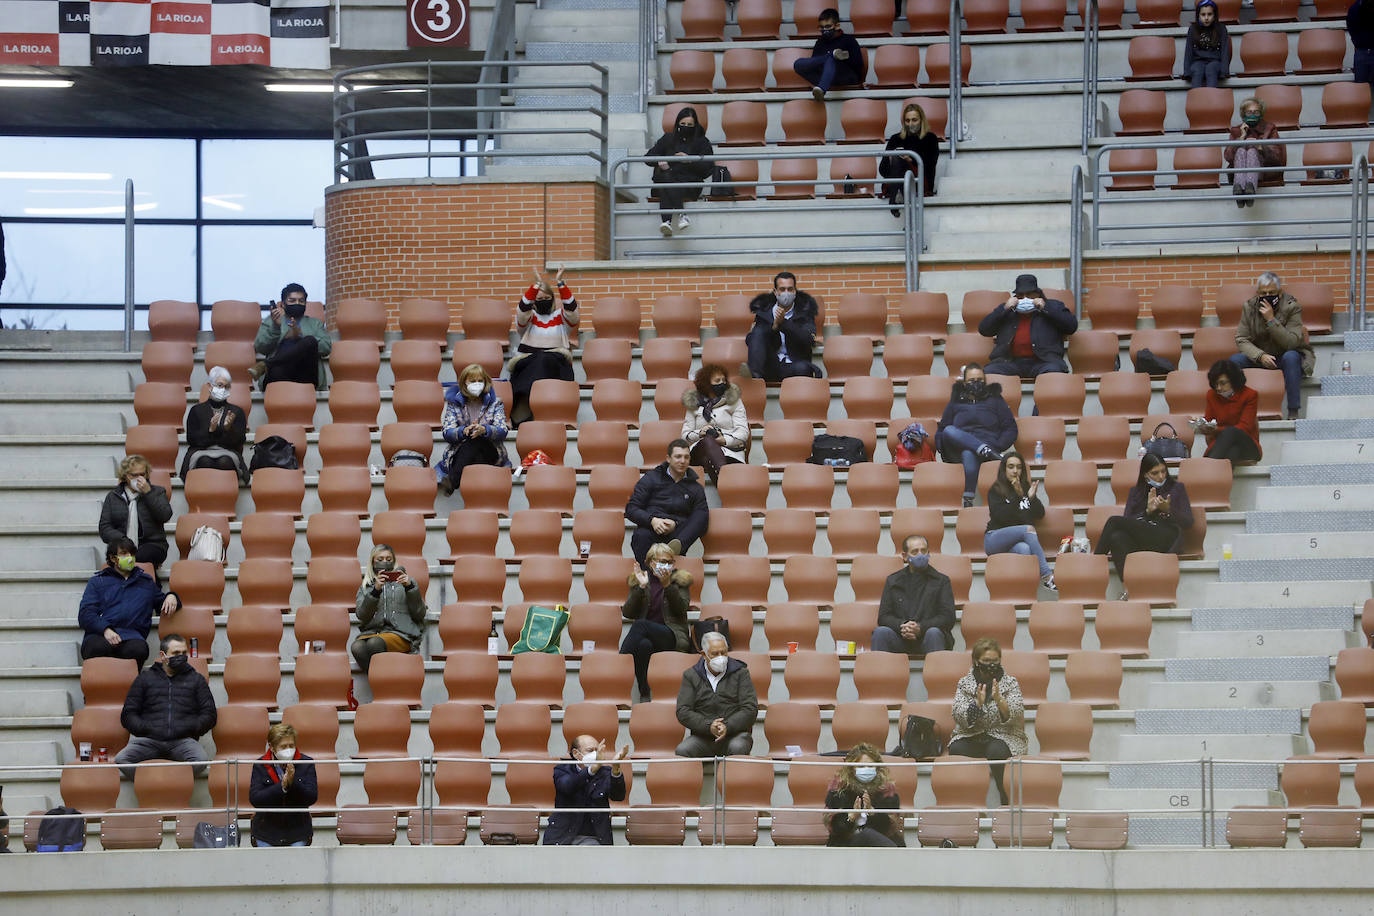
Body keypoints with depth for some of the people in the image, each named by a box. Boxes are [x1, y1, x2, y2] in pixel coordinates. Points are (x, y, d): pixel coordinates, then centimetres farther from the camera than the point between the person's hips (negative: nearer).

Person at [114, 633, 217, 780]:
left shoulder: (196, 679, 23)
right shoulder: (145, 678, 23)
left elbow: (209, 714, 17)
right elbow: (128, 715, 18)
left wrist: (189, 728, -2)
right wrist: (145, 728, -2)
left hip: (182, 740, 0)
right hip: (149, 740, 1)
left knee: (202, 759, -36)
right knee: (121, 760, -31)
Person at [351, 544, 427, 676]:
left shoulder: (404, 582, 20)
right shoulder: (365, 588, 23)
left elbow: (419, 614, 9)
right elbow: (362, 615, 4)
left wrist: (410, 587, -4)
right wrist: (376, 590, -8)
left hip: (399, 633, -2)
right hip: (371, 630, 2)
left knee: (375, 643, -36)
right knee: (357, 647, -34)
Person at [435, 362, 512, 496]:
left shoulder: (495, 402, 11)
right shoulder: (454, 403, 10)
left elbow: (503, 431, -2)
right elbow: (447, 434, 0)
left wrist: (484, 430, -24)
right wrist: (464, 431, -22)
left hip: (490, 454, 0)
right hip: (460, 454, 0)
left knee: (477, 441, -35)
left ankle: (451, 480, -47)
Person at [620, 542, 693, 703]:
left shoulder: (680, 579, 11)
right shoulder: (638, 579, 14)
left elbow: (681, 609, -5)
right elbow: (627, 613, 4)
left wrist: (667, 585, -17)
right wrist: (641, 587, -8)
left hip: (672, 637, -2)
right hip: (646, 635, 2)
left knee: (640, 624, -34)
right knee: (644, 645, -39)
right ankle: (644, 694, -38)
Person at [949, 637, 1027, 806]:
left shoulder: (1011, 683, 5)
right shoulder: (964, 683, 7)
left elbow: (1015, 715, -9)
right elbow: (960, 717, -5)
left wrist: (999, 700, -26)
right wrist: (977, 703, -23)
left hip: (1003, 737, -1)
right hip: (970, 736, 1)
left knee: (996, 751, -36)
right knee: (956, 749, -32)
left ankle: (1006, 800, -22)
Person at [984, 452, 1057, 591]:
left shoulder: (1027, 488, 16)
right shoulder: (995, 490, 4)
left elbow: (1040, 514, 10)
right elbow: (1000, 516, -11)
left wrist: (1033, 498, -8)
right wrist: (1017, 496, -17)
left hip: (1019, 541, 3)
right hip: (995, 540, -3)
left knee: (1024, 549, -35)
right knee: (1028, 529, -30)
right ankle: (1046, 575, -37)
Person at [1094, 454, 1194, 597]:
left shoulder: (1177, 488, 17)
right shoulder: (1136, 491, 23)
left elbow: (1189, 522, 9)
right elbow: (1128, 520, 11)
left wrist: (1168, 510, -8)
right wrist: (1148, 511, -6)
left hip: (1166, 539, -3)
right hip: (1140, 540, 3)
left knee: (1114, 521, -24)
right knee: (1117, 537, -36)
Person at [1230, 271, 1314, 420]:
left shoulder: (1292, 307, -15)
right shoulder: (1249, 307, -5)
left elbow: (1292, 343, -25)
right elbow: (1241, 339, -9)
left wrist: (1271, 320, -34)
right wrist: (1261, 356, -27)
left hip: (1286, 356, -3)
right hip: (1259, 358, 3)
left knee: (1291, 357, -37)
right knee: (1235, 360, -23)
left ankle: (1294, 413, -36)